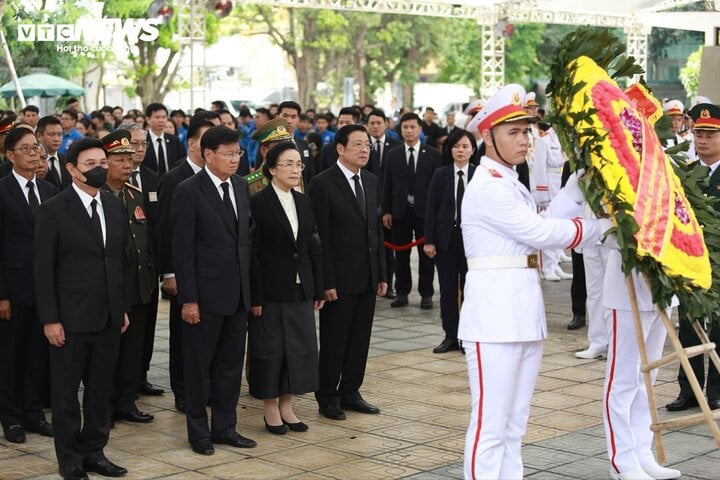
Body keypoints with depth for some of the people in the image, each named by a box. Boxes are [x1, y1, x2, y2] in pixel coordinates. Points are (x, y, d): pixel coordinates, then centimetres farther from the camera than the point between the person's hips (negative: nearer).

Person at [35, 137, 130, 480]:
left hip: (108, 316, 5)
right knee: (66, 391, 6)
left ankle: (94, 452, 23)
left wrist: (123, 307, 11)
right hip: (71, 319, -5)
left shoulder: (114, 206, 9)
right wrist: (49, 319, -13)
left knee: (101, 388, 11)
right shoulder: (54, 210, -8)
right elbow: (43, 268, -9)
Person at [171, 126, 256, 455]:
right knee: (199, 365, 7)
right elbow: (183, 250, -13)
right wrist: (188, 299, -15)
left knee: (231, 363, 13)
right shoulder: (188, 191, -11)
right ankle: (198, 431, 19)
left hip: (238, 292, 6)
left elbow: (245, 237, 12)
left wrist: (250, 286, 8)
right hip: (206, 293, -6)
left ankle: (224, 427, 24)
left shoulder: (241, 186, 8)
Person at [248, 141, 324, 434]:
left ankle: (286, 406, 21)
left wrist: (318, 290, 7)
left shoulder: (302, 202, 9)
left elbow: (314, 249, 11)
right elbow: (251, 253, -12)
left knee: (300, 347, 8)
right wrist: (255, 297, -16)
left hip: (300, 289, 6)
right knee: (270, 349, 2)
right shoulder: (258, 203, -9)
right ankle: (270, 410, 16)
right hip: (271, 290, -6)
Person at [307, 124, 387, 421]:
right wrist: (326, 282, -16)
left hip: (368, 277, 6)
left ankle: (349, 393, 23)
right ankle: (327, 397, 15)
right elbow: (320, 237, -12)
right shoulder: (323, 184, -10)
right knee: (334, 340, 3)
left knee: (360, 338, 11)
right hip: (340, 278, -6)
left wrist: (382, 274, 11)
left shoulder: (371, 182, 11)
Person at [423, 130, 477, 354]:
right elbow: (431, 209, 1)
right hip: (445, 237, 1)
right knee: (447, 289, 6)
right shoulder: (440, 175, 2)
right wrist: (429, 240, -5)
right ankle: (450, 337, 15)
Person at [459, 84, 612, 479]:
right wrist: (603, 225, -6)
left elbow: (545, 222, 10)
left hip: (524, 309, 10)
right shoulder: (487, 186, -12)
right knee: (490, 424, -7)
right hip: (494, 310, -10)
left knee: (515, 424, 13)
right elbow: (541, 232, -14)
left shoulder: (511, 183, 19)